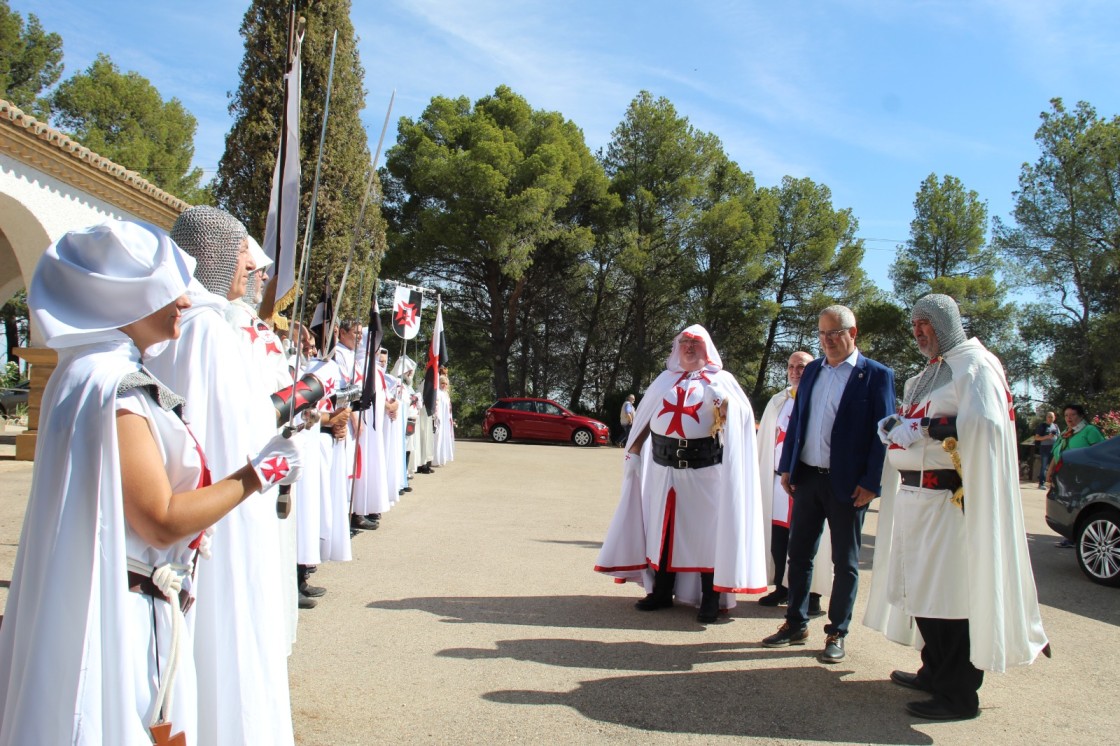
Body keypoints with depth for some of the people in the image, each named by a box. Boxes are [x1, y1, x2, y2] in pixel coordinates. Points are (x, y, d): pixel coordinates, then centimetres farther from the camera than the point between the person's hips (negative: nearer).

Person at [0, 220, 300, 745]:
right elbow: (162, 521, -23)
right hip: (122, 618, -10)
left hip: (126, 608, 10)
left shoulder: (93, 373, 11)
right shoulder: (112, 386, -21)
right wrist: (256, 474, -14)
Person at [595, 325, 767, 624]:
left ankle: (710, 600, 6)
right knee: (663, 527, 8)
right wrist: (635, 447, 7)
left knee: (706, 530, -1)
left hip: (704, 468, -3)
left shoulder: (721, 379, 7)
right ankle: (662, 591, 20)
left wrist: (728, 409, -27)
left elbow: (745, 413, -6)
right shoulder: (666, 378, 18)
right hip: (663, 467, 4)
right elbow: (646, 416, 17)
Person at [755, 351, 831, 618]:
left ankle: (812, 596, 9)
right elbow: (765, 441, 17)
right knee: (778, 538, 7)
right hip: (778, 480, 4)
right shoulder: (777, 402, 14)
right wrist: (764, 474, 12)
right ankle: (781, 588, 20)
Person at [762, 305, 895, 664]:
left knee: (845, 562, 8)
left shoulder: (876, 375, -6)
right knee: (799, 554, 12)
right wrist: (787, 467, 7)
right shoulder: (812, 370, 10)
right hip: (807, 477, 5)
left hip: (847, 484, -5)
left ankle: (837, 634, 20)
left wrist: (871, 483, -14)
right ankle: (796, 625, 26)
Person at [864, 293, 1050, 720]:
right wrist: (893, 425, 3)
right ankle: (935, 673, 26)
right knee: (920, 588, 13)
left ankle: (959, 694, 4)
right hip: (912, 495, 8)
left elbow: (985, 425, -21)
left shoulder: (975, 365, -5)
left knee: (951, 593, -5)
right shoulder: (926, 374, 21)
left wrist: (922, 428, -19)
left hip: (950, 499, -8)